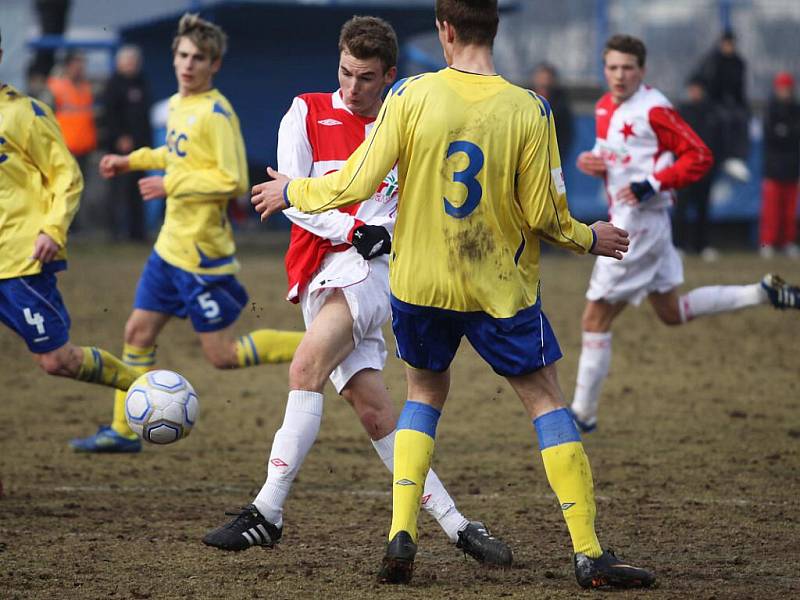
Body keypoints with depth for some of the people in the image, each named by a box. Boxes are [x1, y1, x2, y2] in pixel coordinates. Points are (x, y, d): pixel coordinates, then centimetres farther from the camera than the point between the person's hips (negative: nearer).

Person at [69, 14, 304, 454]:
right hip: (171, 244, 9)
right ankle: (122, 431, 20)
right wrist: (134, 161, 22)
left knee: (222, 355, -4)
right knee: (138, 332, 10)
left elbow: (234, 181, -21)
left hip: (202, 250, -9)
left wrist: (171, 185, -20)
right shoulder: (178, 104, 9)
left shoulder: (216, 113, -17)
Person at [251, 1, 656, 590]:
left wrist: (293, 192, 10)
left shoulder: (411, 95, -10)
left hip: (419, 282, 1)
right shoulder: (529, 110, -11)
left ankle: (402, 535, 7)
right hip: (501, 289, -1)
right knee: (546, 400, 9)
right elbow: (544, 215, -8)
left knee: (425, 392, 22)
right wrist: (589, 239, 13)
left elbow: (356, 183, -9)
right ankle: (589, 553, 3)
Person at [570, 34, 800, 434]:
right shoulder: (605, 108, 9)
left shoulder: (653, 109, -16)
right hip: (623, 219, 10)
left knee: (596, 319, -5)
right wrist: (592, 162, 2)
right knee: (672, 312, 19)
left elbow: (700, 157, -15)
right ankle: (764, 293, 23)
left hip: (640, 222, -10)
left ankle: (582, 413, 3)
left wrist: (651, 186, -23)